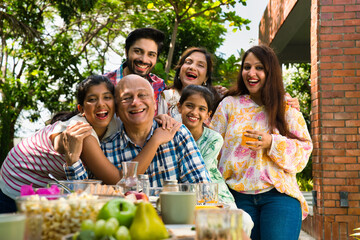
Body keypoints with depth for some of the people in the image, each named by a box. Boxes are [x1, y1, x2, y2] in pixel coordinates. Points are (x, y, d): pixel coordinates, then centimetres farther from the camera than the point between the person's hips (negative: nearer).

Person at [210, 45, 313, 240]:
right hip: (238, 196, 1)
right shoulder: (229, 104, 10)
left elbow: (304, 149, 4)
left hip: (279, 195, -1)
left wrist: (272, 143, -13)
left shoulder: (287, 108, 9)